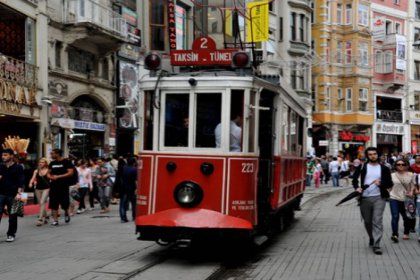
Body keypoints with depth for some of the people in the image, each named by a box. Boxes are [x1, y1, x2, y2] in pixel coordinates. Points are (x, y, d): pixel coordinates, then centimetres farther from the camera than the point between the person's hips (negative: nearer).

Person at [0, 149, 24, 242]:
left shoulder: (18, 167, -1)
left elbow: (20, 182, -5)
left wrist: (18, 193, -15)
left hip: (13, 195, -2)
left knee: (12, 216, 5)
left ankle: (11, 234, 16)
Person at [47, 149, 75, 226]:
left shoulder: (66, 162, -5)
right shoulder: (52, 163, 12)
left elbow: (70, 173, -13)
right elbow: (48, 173, 18)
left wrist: (58, 176, -16)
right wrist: (51, 177, -7)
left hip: (64, 185, -4)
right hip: (54, 186, 4)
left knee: (65, 203, 3)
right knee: (53, 204, -2)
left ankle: (66, 214, 33)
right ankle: (55, 220, 1)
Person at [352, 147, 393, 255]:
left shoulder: (384, 168, 5)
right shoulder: (362, 167, 4)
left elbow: (390, 184, 7)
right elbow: (355, 178, 6)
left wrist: (381, 184, -13)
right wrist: (357, 187, -14)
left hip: (379, 198, -1)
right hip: (365, 198, 1)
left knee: (378, 221, -10)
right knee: (367, 221, 12)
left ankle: (376, 245, -10)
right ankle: (371, 238, 37)